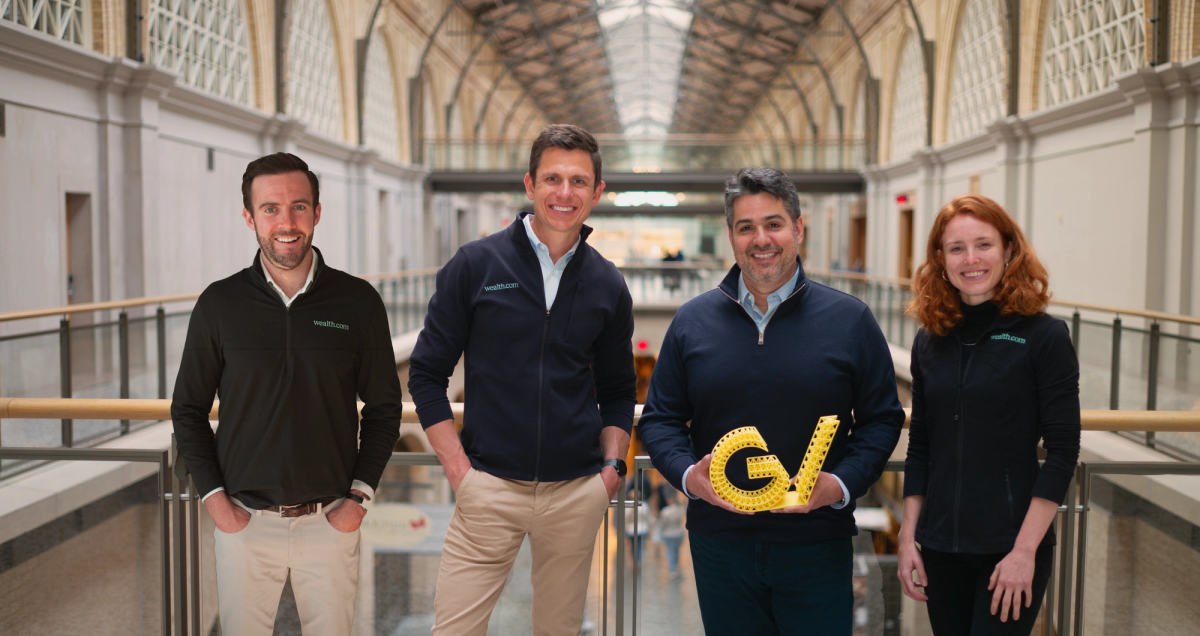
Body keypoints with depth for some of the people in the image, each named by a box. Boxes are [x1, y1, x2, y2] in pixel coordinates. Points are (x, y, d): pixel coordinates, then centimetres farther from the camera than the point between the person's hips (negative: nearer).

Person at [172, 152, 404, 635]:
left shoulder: (358, 302, -2)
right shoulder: (219, 304, -1)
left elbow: (384, 408, 5)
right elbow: (188, 409, 6)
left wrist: (359, 495, -3)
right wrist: (214, 497, -2)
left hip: (330, 521, 0)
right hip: (243, 521, 0)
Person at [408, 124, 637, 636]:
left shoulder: (607, 286, 5)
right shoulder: (475, 265, -3)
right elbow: (426, 374, 0)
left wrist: (611, 465, 3)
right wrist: (458, 468, -6)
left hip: (577, 493, 3)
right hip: (489, 488, -2)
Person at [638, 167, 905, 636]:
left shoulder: (850, 320, 0)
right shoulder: (692, 321, 4)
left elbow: (882, 418, 3)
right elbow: (659, 418, 8)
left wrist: (842, 485, -13)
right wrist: (687, 475, -11)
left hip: (816, 544, -1)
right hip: (718, 541, 2)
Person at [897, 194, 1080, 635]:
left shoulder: (1044, 336, -8)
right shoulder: (930, 342, 5)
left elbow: (1062, 450, -10)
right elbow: (920, 449, 9)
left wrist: (1025, 550, -14)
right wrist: (908, 537, 4)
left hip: (1011, 549, -4)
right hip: (941, 547, 4)